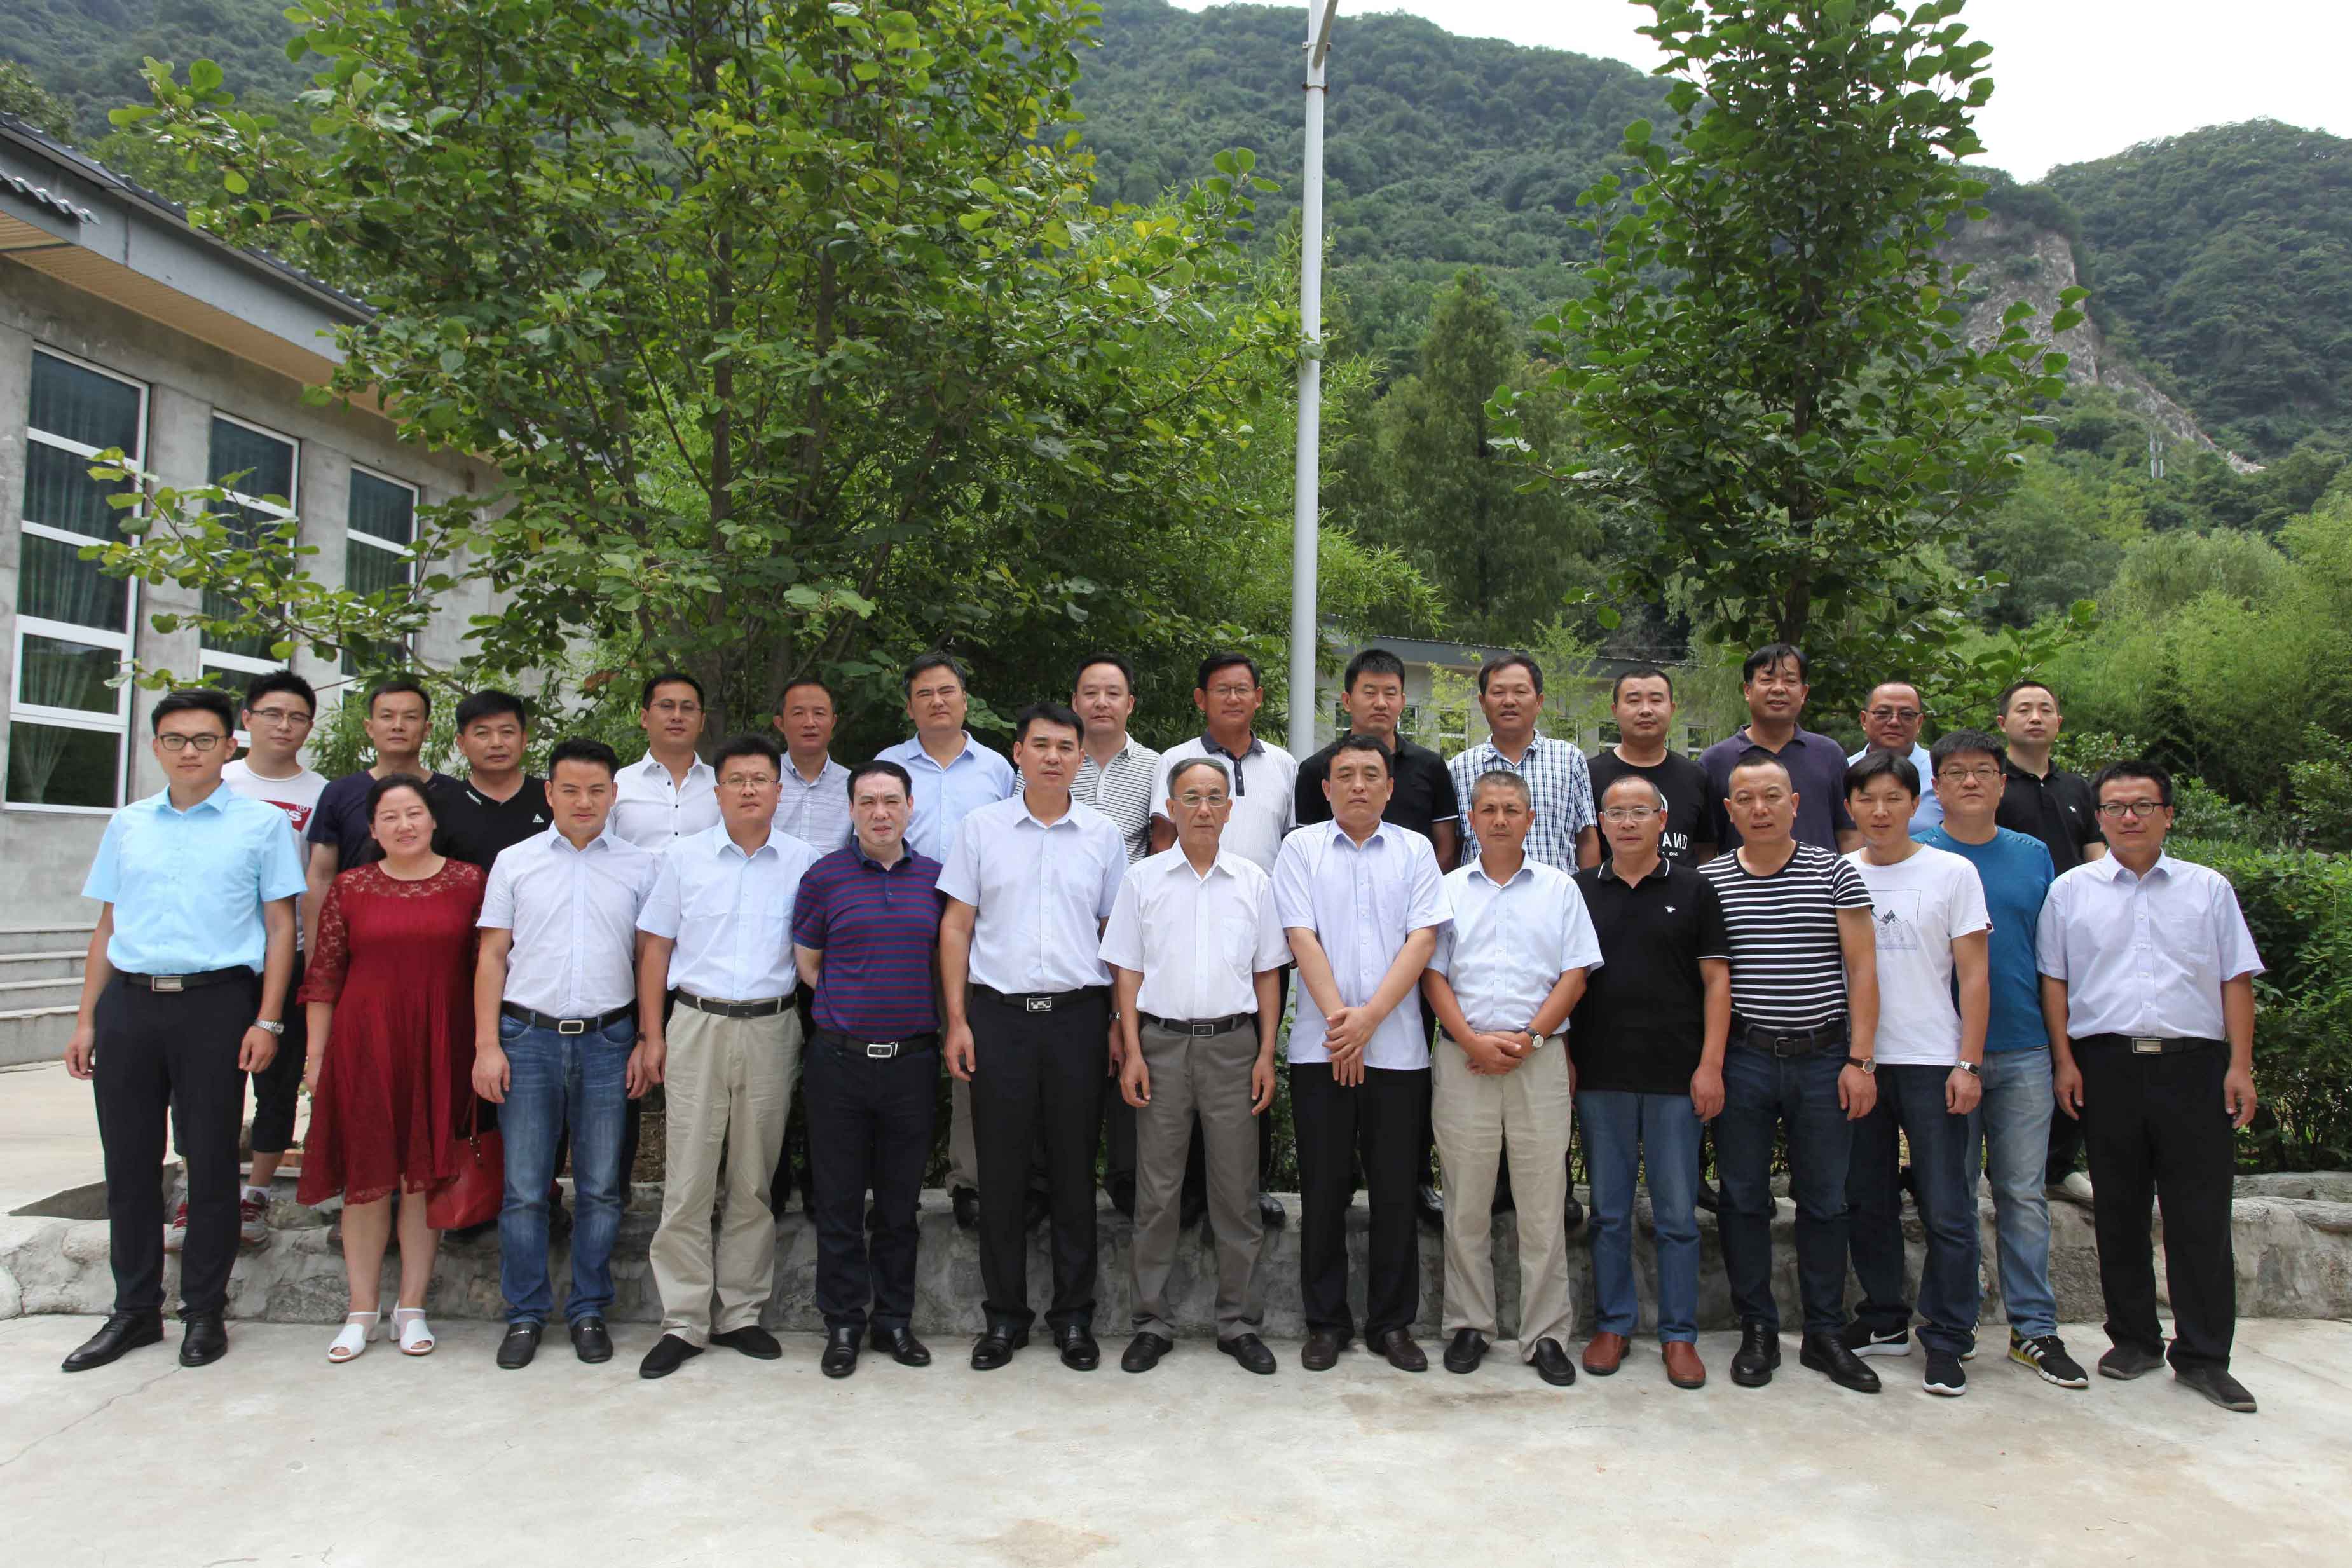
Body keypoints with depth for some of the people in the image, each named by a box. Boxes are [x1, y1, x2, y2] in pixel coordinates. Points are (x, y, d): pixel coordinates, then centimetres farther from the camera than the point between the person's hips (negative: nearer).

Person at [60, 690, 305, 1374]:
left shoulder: (263, 824, 3)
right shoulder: (127, 824, 15)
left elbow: (280, 926, 0)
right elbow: (107, 926, 17)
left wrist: (267, 1021, -7)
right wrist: (86, 1020, 11)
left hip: (216, 1003, -4)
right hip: (128, 1005, 4)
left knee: (211, 1162, 2)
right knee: (128, 1162, 8)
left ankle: (204, 1312, 14)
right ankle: (134, 1311, 22)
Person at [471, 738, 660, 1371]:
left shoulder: (641, 866, 7)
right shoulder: (515, 862, 8)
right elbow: (492, 956, 7)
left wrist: (646, 1042, 0)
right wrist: (487, 1044, -1)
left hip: (607, 1039, 0)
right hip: (528, 1035, 0)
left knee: (600, 1188, 6)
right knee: (524, 1188, 3)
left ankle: (589, 1311, 18)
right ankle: (525, 1314, 16)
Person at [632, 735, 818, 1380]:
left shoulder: (803, 861, 5)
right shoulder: (685, 856, 5)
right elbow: (656, 948, 6)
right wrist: (652, 1035, 1)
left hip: (772, 1029, 1)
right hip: (697, 1024, 0)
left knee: (754, 1181, 8)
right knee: (687, 1181, 0)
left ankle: (740, 1313, 19)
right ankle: (684, 1321, 10)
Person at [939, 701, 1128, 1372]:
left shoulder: (1103, 834, 7)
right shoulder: (981, 828, 5)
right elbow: (956, 926, 5)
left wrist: (1122, 1022, 3)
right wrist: (957, 1021, -1)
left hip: (1077, 1014, 1)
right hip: (999, 1012, 0)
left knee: (1074, 1170, 6)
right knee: (1001, 1171, 5)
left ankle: (1074, 1316, 19)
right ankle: (1004, 1316, 18)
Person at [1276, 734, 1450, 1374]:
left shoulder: (1415, 851, 8)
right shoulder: (1301, 848, 6)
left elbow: (1423, 941, -2)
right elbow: (1302, 938, -3)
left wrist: (1367, 1019, -11)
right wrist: (1338, 1019, -12)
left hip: (1396, 1047, 1)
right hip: (1319, 1048, 0)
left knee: (1396, 1190, 6)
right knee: (1324, 1189, 6)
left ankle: (1393, 1322, 19)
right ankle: (1326, 1322, 18)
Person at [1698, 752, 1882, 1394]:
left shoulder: (1835, 873, 2)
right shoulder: (1708, 881, 3)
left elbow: (1861, 969, 1)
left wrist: (1859, 1059, -5)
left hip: (1822, 1058, 0)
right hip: (1743, 1058, 0)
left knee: (1825, 1201, 8)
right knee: (1743, 1199, 6)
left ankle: (1825, 1334, 21)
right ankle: (1758, 1331, 20)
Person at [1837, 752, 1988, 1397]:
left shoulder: (1953, 873, 1)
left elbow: (1973, 975, -1)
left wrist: (1968, 1064, -8)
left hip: (1930, 1062, -3)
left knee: (1946, 1209, -1)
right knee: (1866, 1202, 11)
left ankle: (1947, 1340, 10)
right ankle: (1885, 1321, 25)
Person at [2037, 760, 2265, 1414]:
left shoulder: (2208, 888, 10)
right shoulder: (2071, 890, 9)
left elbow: (2235, 979, 8)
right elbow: (2053, 979, 8)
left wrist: (2240, 1065, -1)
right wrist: (2064, 1060, 0)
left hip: (2194, 1064, 0)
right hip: (2107, 1064, 0)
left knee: (2201, 1214, 0)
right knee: (2118, 1211, 7)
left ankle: (2204, 1355, 9)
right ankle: (2135, 1338, 20)